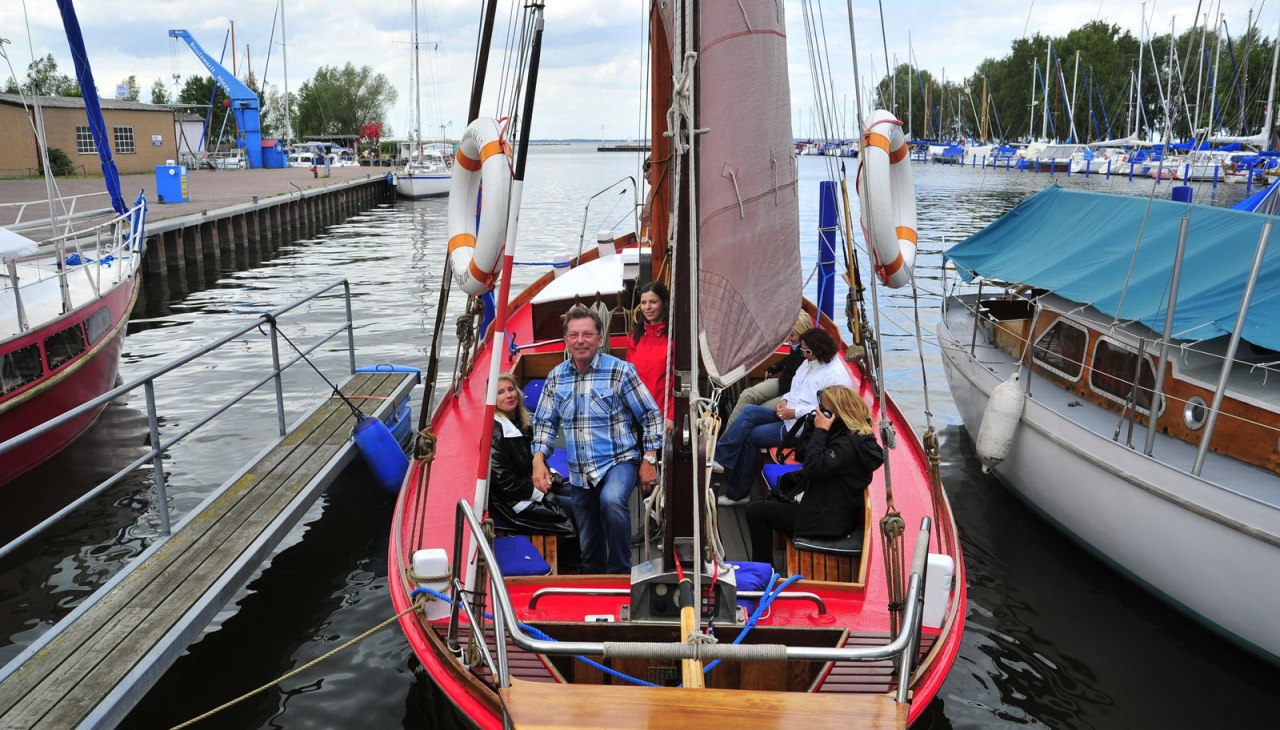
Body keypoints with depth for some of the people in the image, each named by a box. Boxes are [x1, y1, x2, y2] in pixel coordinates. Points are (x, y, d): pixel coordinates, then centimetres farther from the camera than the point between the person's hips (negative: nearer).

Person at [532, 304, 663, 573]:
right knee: (590, 551, 11)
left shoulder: (620, 370, -8)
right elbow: (544, 423, 11)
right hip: (579, 474, 5)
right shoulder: (556, 376, 4)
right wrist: (538, 459, -4)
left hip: (618, 461, -4)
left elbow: (651, 416, -5)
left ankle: (620, 571, -21)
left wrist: (649, 460, -9)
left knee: (611, 501, -36)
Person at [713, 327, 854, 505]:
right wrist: (785, 400, 1)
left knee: (749, 437, -11)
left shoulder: (837, 376, -18)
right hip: (788, 413, 9)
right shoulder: (809, 362, 11)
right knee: (749, 412, -11)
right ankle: (720, 458, -15)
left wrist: (795, 412, -25)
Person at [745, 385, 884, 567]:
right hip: (829, 511, 11)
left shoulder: (849, 444, -23)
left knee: (756, 511, -6)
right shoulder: (845, 435, 8)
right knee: (761, 503, 18)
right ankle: (763, 569, 21)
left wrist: (820, 430, -23)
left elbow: (813, 467, -30)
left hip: (828, 521, -11)